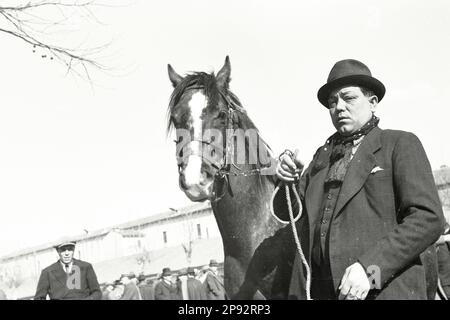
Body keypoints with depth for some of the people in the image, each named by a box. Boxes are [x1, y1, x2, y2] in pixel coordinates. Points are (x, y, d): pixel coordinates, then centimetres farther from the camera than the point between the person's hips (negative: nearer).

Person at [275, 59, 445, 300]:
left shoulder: (401, 144, 2)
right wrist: (288, 181, -3)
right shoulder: (323, 155, 19)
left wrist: (370, 267, -19)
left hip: (384, 289, -5)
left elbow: (428, 219, -9)